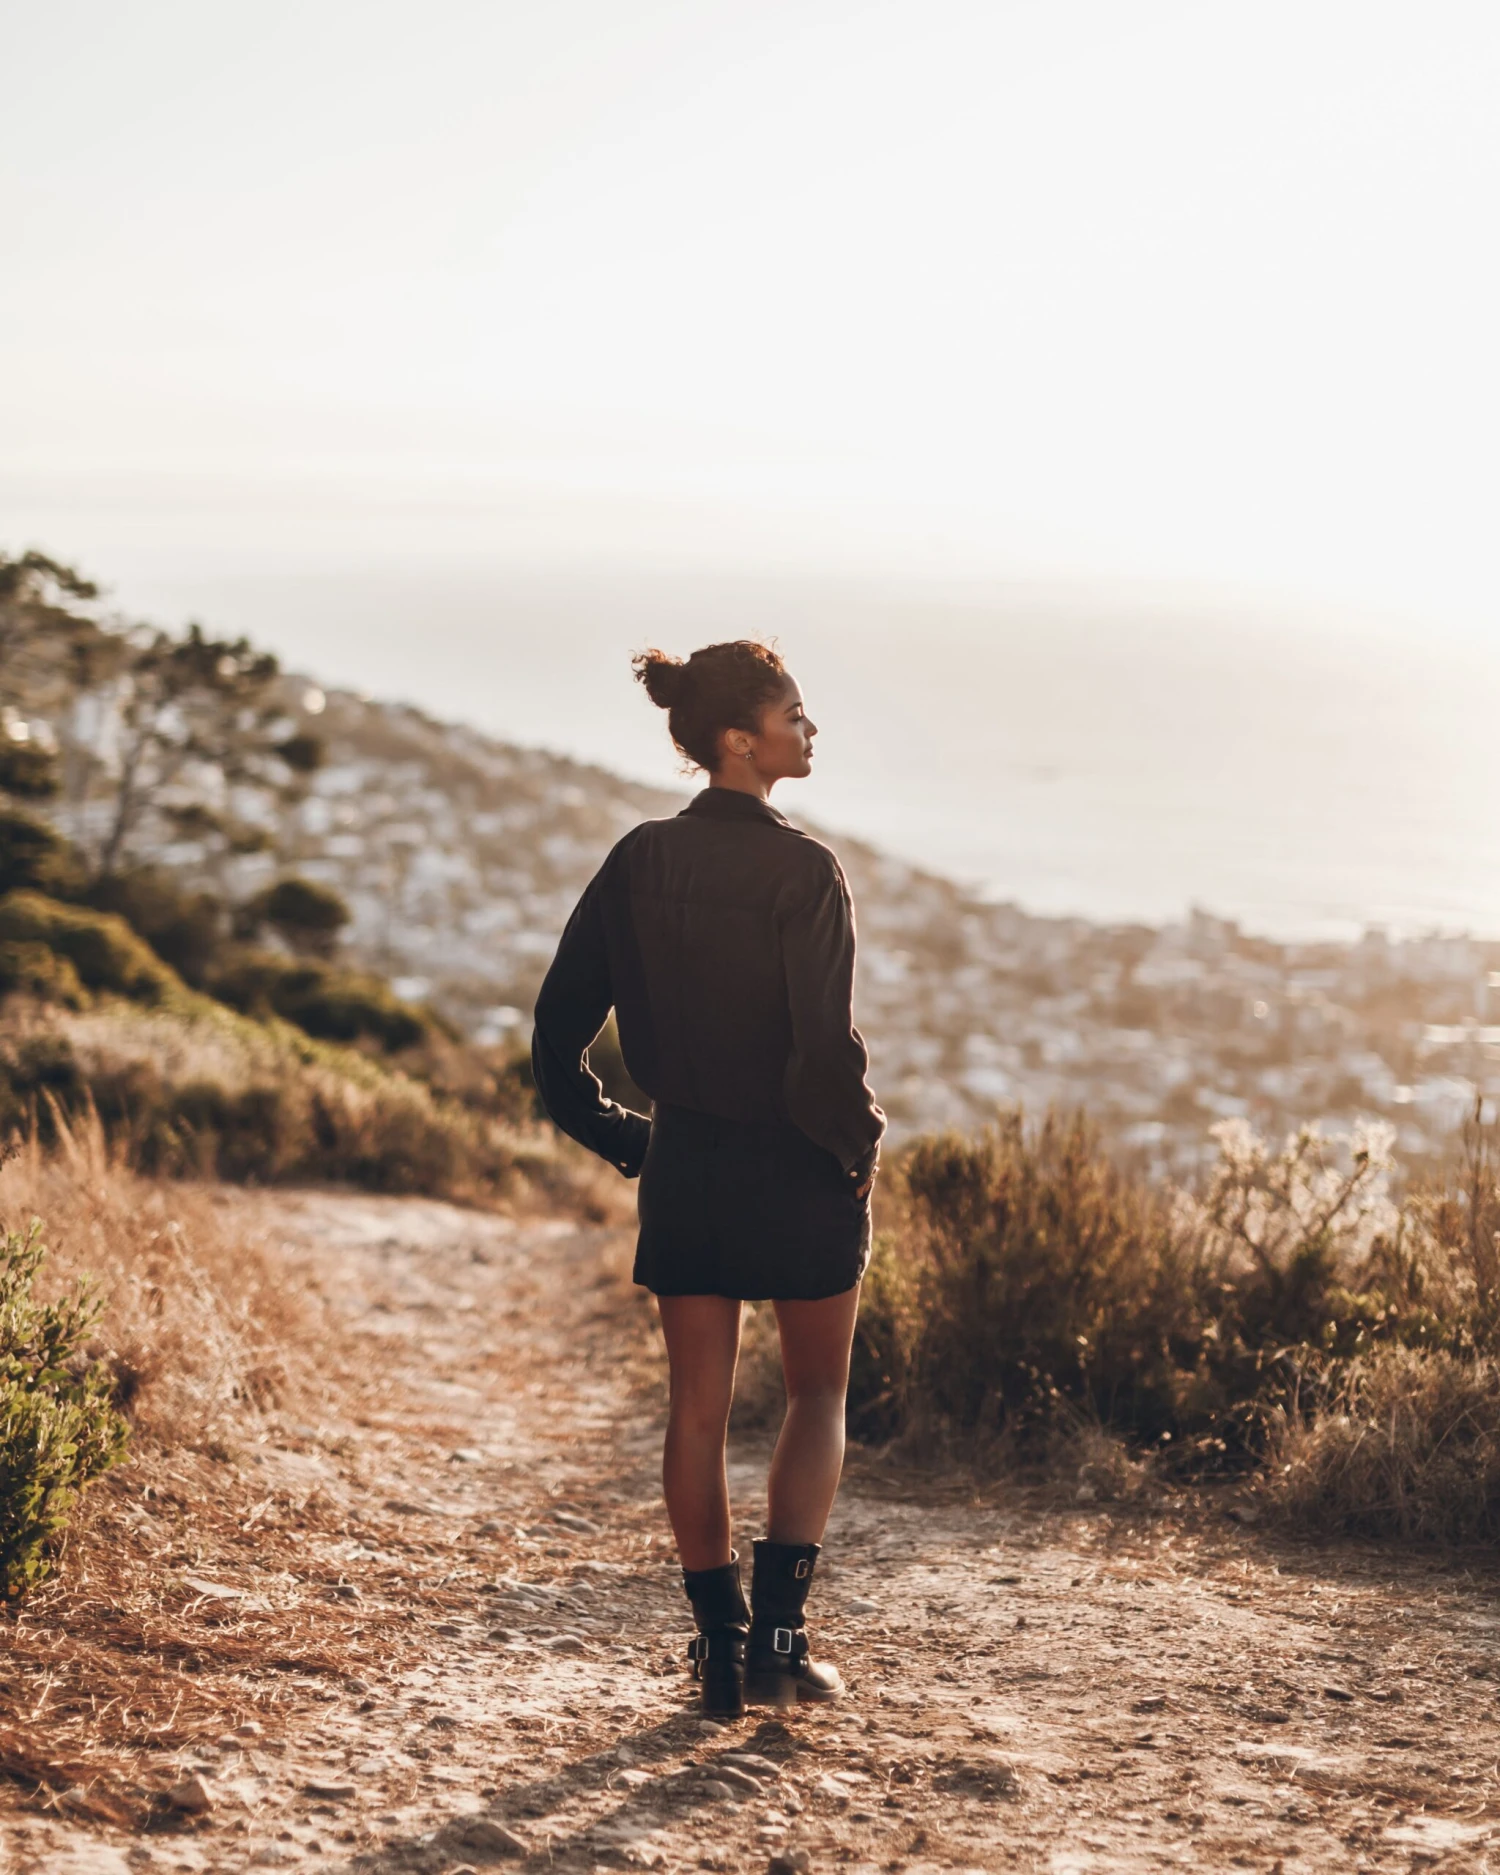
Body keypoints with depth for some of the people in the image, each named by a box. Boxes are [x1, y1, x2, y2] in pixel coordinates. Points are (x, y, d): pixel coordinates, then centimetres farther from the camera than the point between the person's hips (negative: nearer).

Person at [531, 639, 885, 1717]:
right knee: (818, 1396, 14)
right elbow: (827, 1048, -23)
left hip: (682, 1170, 4)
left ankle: (722, 1649, 14)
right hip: (797, 1172, -4)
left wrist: (628, 1142, 13)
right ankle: (778, 1637, 7)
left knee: (699, 1407, 11)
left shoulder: (638, 864, 0)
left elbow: (559, 1034, 3)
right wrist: (862, 1145, -6)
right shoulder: (802, 872, -16)